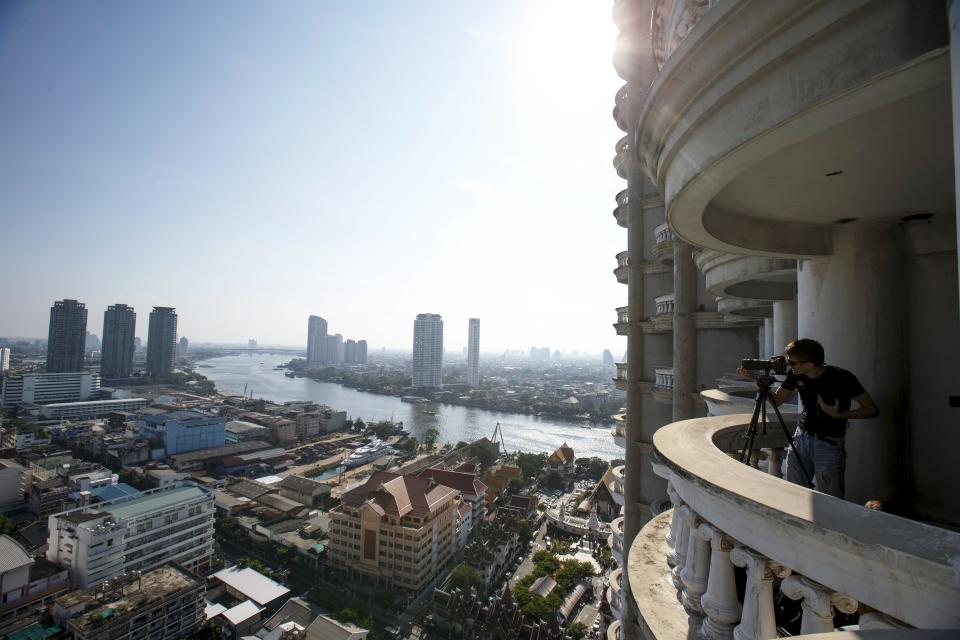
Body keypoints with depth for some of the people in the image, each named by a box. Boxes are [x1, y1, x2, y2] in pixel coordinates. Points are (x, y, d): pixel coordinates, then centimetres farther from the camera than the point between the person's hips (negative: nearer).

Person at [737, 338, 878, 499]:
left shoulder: (842, 378, -13)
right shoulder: (795, 375, -2)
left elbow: (872, 410, -5)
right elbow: (776, 400, 7)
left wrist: (839, 414, -20)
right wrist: (754, 379, -6)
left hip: (830, 443, -4)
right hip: (801, 438, 4)